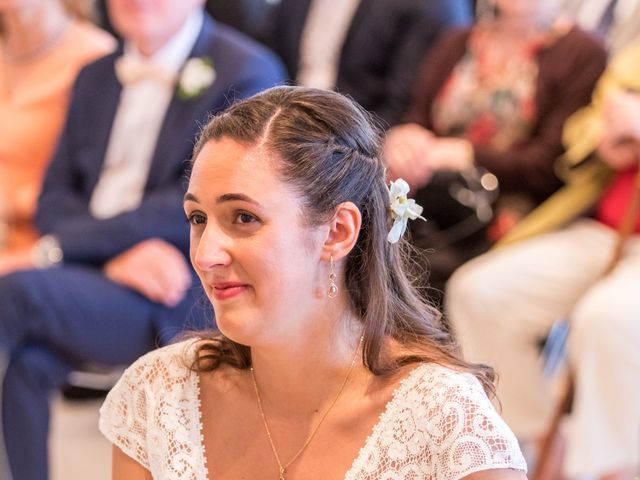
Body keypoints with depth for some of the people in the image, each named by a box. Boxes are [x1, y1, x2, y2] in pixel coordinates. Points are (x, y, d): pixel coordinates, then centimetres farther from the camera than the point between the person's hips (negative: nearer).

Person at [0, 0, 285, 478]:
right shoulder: (95, 78, 19)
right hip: (93, 276, 5)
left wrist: (51, 250, -15)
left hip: (184, 301, -5)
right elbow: (55, 199, 13)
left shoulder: (247, 74, -3)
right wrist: (117, 256, -11)